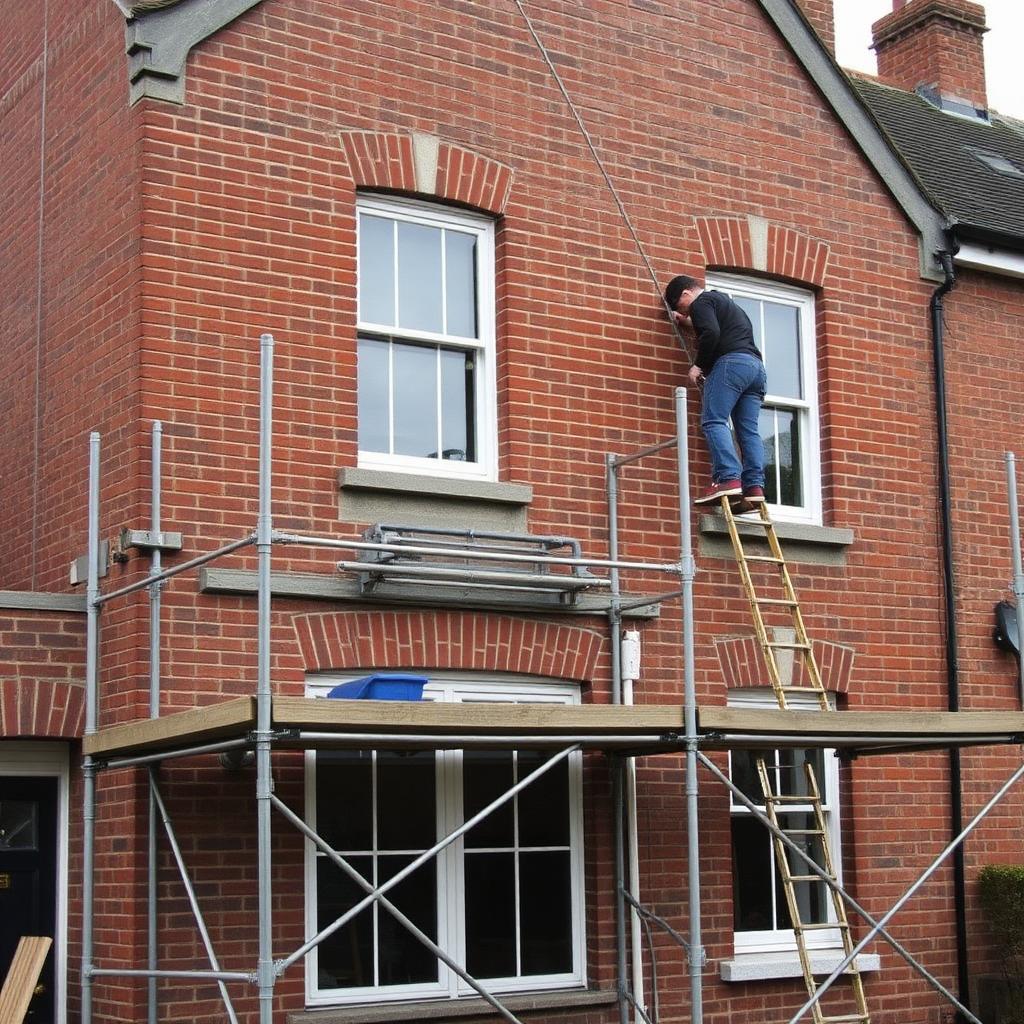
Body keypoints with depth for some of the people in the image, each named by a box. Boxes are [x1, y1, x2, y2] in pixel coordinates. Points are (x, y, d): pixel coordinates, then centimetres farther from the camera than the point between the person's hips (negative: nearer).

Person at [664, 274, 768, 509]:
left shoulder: (701, 302, 4)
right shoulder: (724, 301, 32)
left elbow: (711, 334, -12)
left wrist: (699, 365, -3)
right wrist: (688, 322, 45)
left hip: (731, 362, -9)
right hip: (756, 366, 9)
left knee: (713, 421, -14)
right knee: (748, 429, 2)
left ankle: (728, 479, -29)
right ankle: (755, 487, -10)